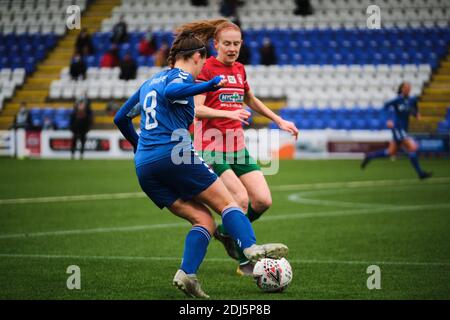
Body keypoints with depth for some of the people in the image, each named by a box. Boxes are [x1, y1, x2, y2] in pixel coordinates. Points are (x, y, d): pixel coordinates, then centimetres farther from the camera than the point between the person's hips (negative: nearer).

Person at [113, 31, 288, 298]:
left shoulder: (149, 83, 27)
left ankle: (187, 274, -15)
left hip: (144, 166, 7)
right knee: (227, 202, -2)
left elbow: (121, 118, 32)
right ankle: (252, 248, -25)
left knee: (204, 221, 5)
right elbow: (171, 91, -22)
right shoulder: (182, 76, 2)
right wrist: (211, 85, -19)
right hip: (174, 155, -7)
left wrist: (139, 145, 45)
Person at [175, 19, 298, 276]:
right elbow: (197, 109, -18)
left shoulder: (239, 69, 13)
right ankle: (245, 262, -5)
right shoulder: (206, 68, -8)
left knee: (263, 201, -5)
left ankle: (227, 232, 21)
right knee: (241, 199, -19)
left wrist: (279, 120, 30)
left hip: (237, 147, 7)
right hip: (211, 148, -7)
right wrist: (228, 113, -32)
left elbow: (251, 100, 31)